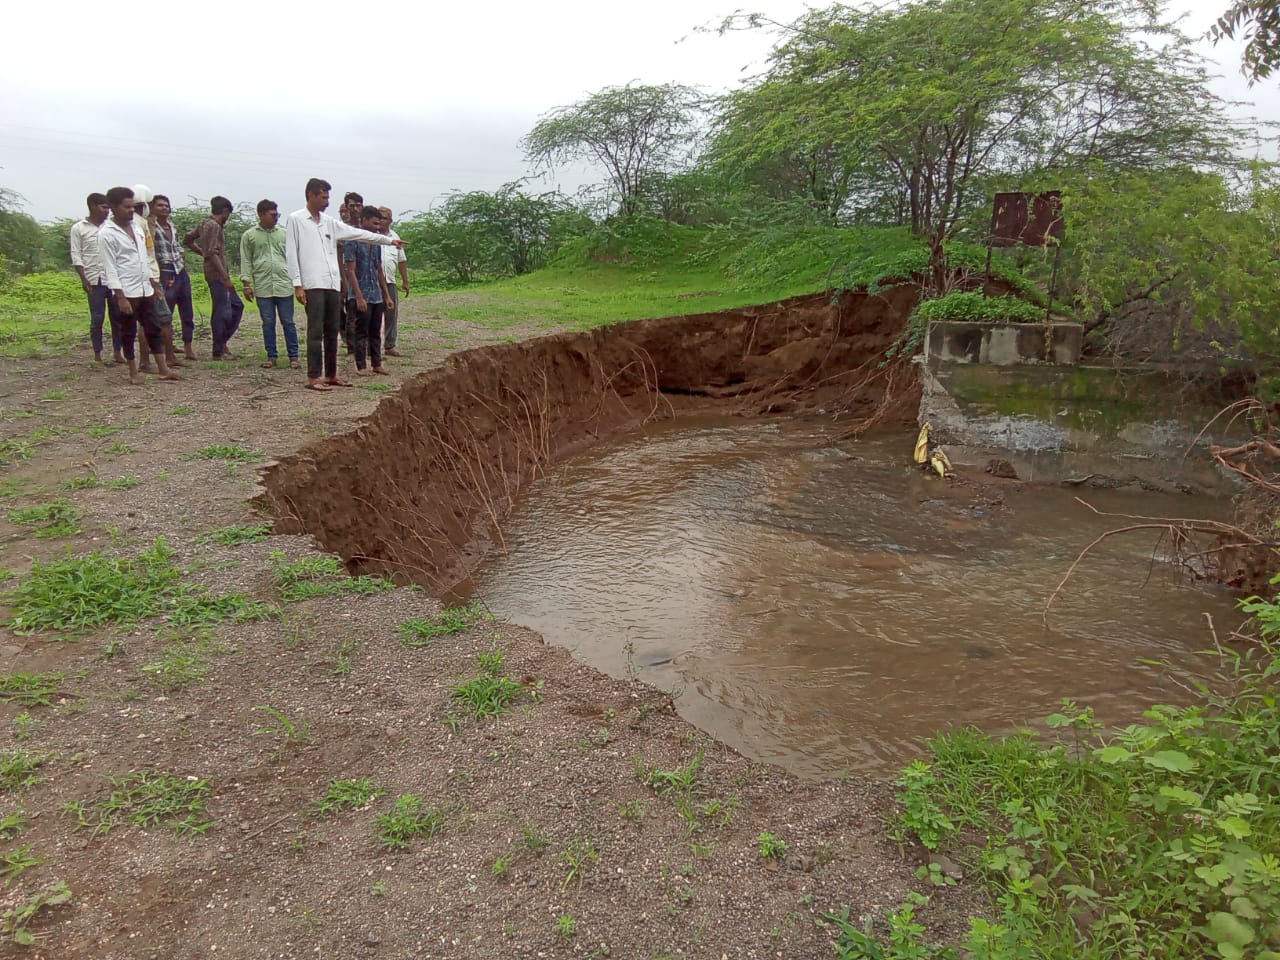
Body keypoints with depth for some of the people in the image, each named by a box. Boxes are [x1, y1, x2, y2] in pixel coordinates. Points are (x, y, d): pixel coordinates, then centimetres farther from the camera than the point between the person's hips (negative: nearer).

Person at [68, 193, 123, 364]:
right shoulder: (78, 228, 2)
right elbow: (76, 256, 0)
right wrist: (83, 279, -8)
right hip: (95, 280, -3)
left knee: (117, 317, 3)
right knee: (97, 318, 0)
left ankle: (118, 352, 11)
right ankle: (97, 355, 8)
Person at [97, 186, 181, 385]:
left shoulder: (136, 225, 10)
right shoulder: (107, 234, -11)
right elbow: (110, 268, -14)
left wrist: (153, 283, 16)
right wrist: (120, 297, -18)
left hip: (145, 289, 7)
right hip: (126, 293, -6)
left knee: (154, 329, 7)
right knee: (128, 333, 4)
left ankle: (163, 369, 10)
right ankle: (134, 373, 12)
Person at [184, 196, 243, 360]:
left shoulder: (205, 224, 16)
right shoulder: (213, 226, -13)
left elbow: (187, 239, 25)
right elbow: (212, 253, -21)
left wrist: (201, 252, 21)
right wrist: (225, 277, -22)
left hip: (220, 274, 10)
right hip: (217, 274, -10)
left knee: (237, 306, 16)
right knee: (222, 312, -6)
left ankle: (222, 342, 19)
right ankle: (218, 352, 0)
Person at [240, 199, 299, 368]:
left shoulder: (283, 234, 10)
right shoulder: (249, 236, 7)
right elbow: (246, 261, 6)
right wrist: (247, 284, -1)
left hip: (284, 286, 0)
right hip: (262, 287, 0)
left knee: (288, 322, 1)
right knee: (268, 323, 4)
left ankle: (293, 356, 6)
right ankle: (272, 356, 12)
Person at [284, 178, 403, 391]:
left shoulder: (329, 222, 17)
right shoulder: (295, 220, 0)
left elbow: (358, 233, 20)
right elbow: (291, 253, -4)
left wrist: (389, 241, 21)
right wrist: (297, 284, -10)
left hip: (333, 284, 6)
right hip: (312, 285, -6)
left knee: (332, 332, 9)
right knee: (316, 332, -8)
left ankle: (331, 375, 16)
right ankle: (313, 378, -5)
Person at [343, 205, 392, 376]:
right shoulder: (353, 241, -9)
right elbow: (350, 271, -13)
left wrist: (386, 295, 15)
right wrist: (359, 297, -18)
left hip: (377, 296, 7)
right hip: (362, 295, -7)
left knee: (376, 332, 11)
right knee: (362, 333, -1)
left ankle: (376, 364, 17)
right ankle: (360, 367, 4)